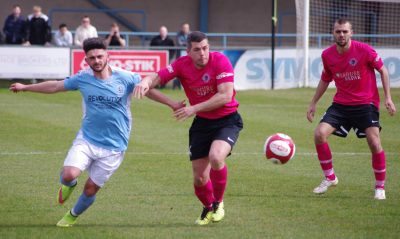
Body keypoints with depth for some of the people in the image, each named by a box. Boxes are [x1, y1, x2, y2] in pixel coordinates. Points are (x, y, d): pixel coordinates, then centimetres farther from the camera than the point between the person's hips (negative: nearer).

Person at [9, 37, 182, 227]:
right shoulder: (83, 79, -3)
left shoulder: (125, 78, -10)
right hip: (86, 140, 1)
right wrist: (25, 87, 21)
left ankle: (73, 216, 35)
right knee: (69, 175, -22)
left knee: (91, 188, 3)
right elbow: (55, 86, 12)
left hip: (113, 147, -1)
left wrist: (172, 104, 5)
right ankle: (68, 185, 18)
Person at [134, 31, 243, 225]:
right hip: (201, 123, 4)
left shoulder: (220, 61, -18)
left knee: (216, 157, -32)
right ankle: (208, 208, 35)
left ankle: (218, 202, -5)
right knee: (199, 178, 1)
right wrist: (146, 82, -36)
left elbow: (225, 95, -24)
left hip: (227, 120, -4)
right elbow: (158, 76, -11)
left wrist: (194, 109, -25)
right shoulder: (182, 65, -7)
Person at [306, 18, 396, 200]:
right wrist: (313, 103, 14)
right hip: (341, 104, 3)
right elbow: (325, 79, 15)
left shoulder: (364, 50, -14)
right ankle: (330, 178, 6)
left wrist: (388, 98, -7)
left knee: (374, 143, -14)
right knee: (319, 134, -13)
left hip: (366, 103, -3)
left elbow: (383, 70, -2)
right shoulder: (327, 55, -2)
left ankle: (380, 187, 5)